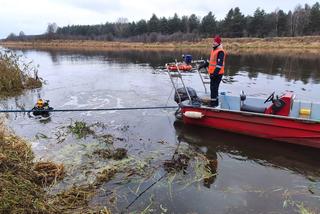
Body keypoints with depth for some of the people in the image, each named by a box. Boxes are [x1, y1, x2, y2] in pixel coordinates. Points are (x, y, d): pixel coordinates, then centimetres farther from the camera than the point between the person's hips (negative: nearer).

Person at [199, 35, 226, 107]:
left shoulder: (220, 52, -15)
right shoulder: (214, 50, 16)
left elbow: (219, 64, -22)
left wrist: (215, 73, -27)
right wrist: (203, 65, 20)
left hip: (217, 74, -10)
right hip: (212, 73, 10)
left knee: (214, 88, -9)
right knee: (213, 88, 16)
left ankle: (213, 103, -3)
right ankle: (215, 103, 27)